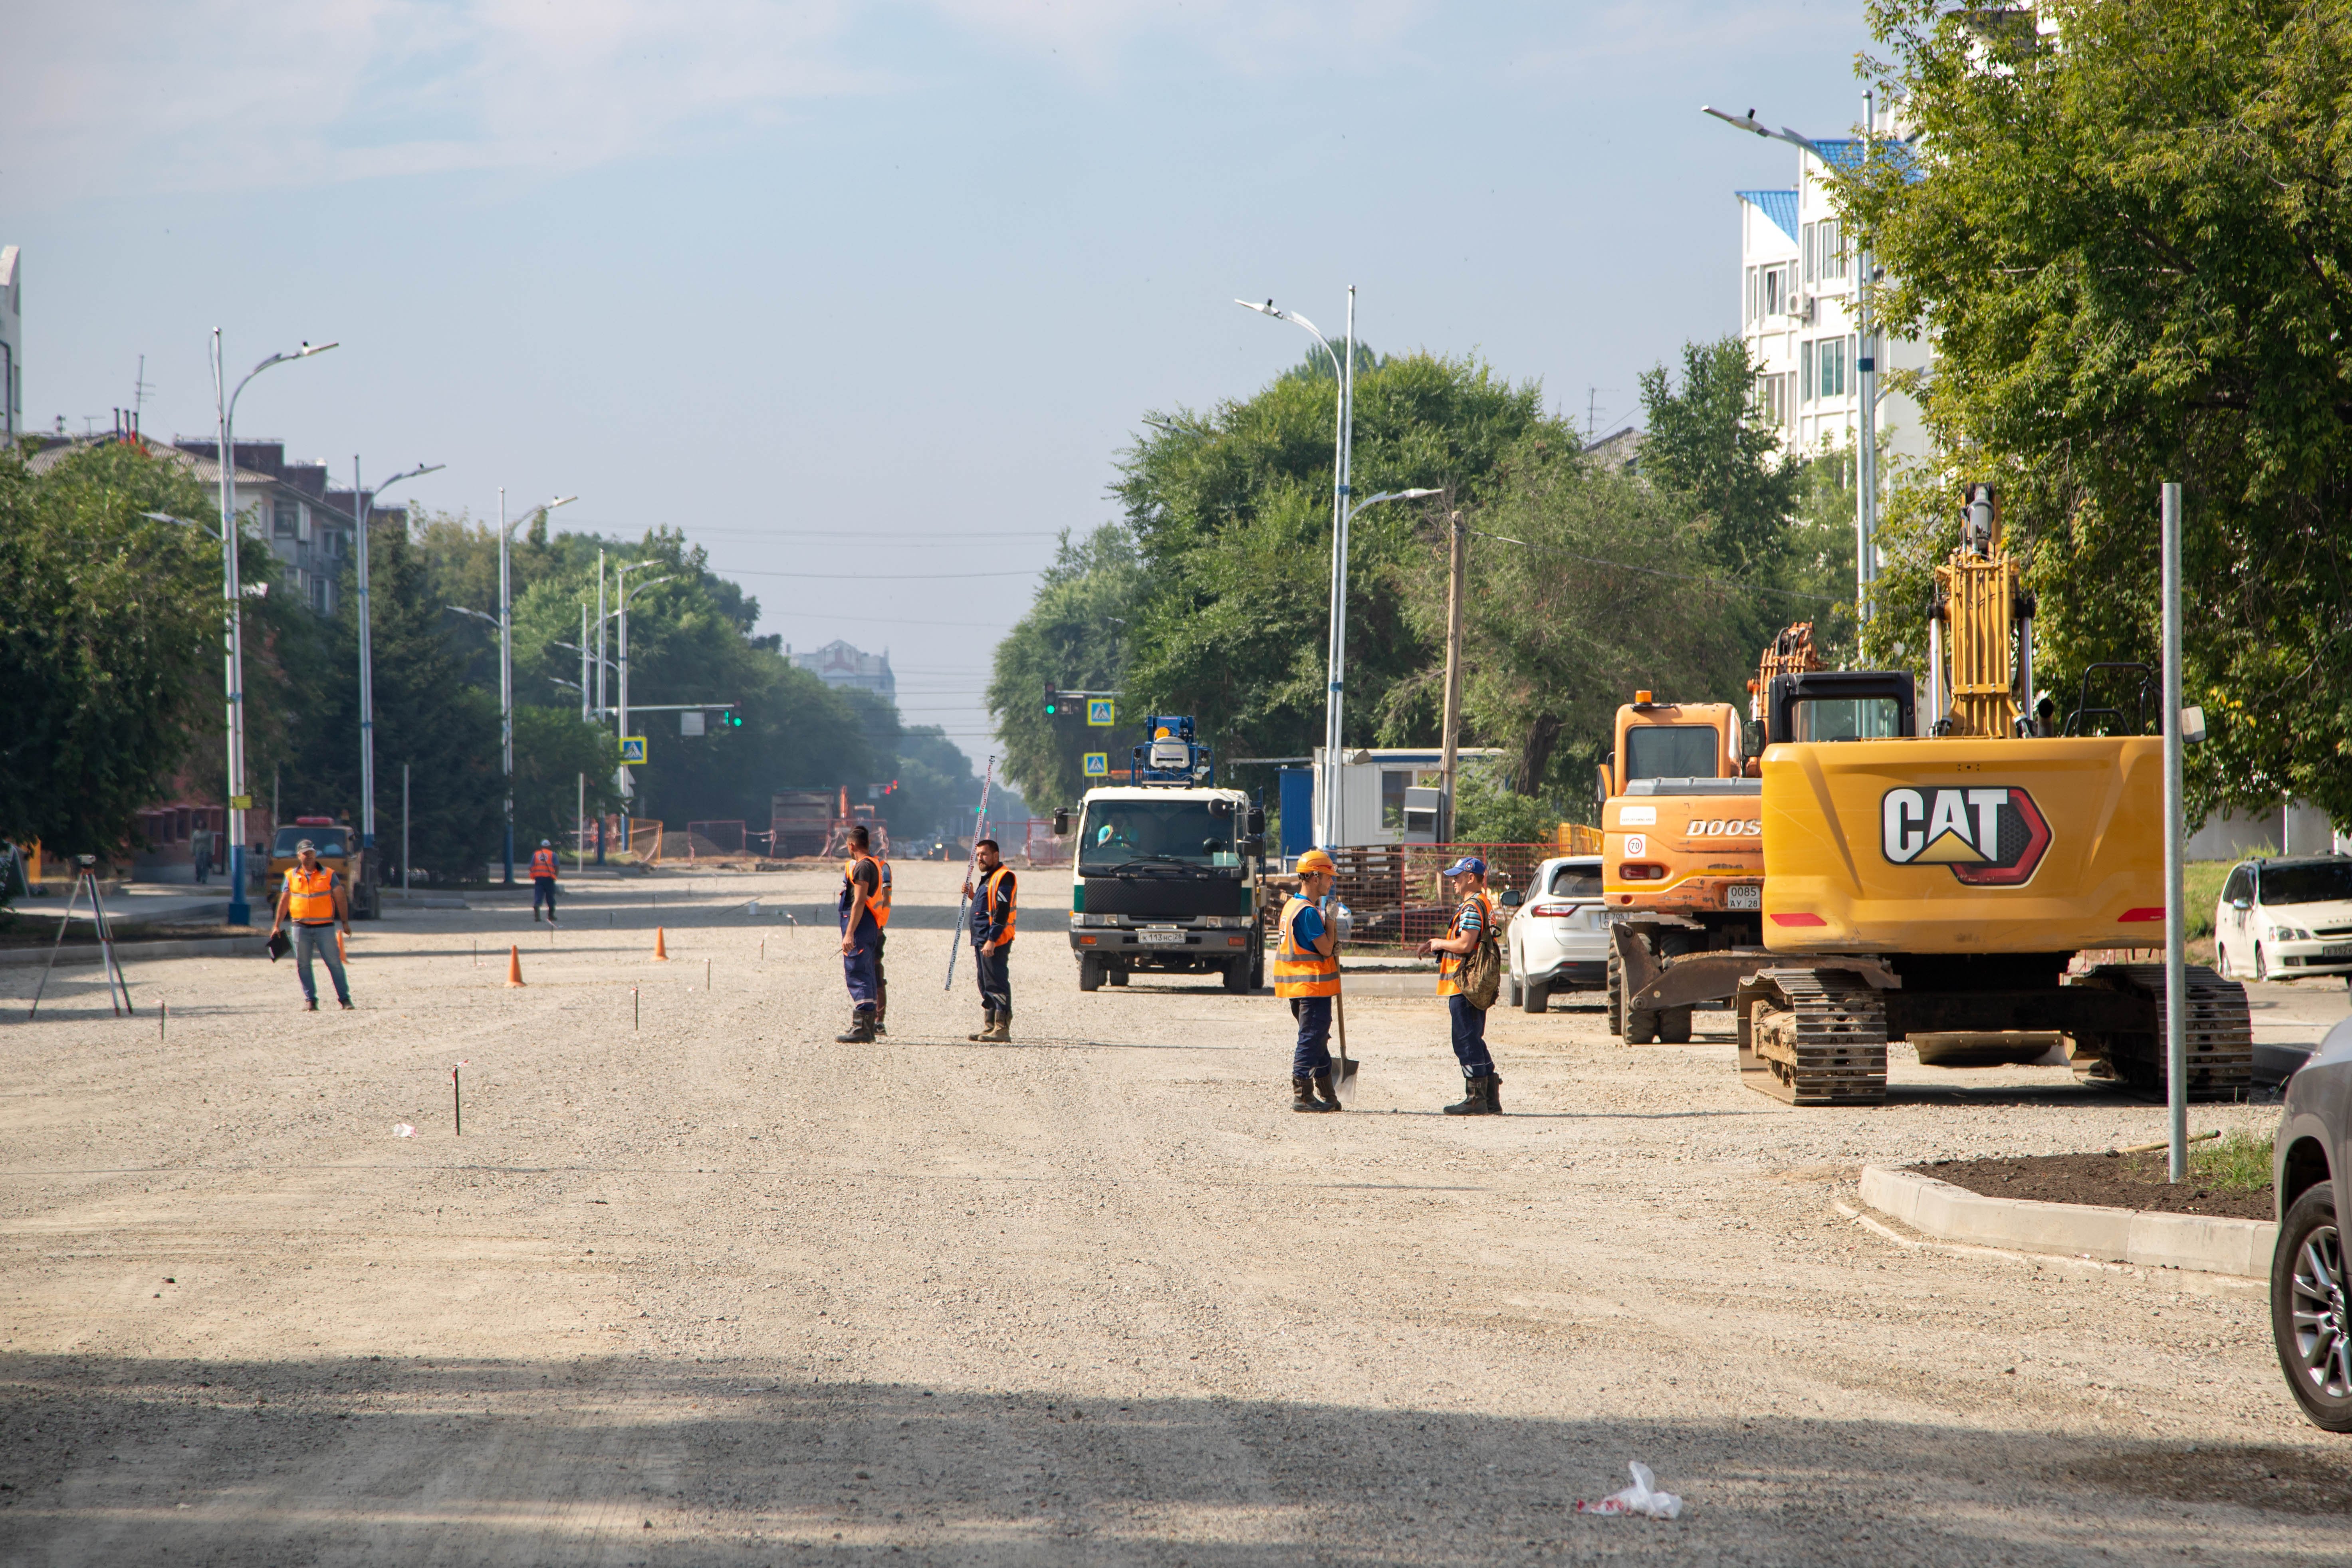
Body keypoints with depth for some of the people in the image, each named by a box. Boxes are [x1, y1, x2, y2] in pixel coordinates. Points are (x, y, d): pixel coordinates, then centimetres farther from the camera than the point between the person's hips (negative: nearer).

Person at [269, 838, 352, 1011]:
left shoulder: (328, 875, 5)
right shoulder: (292, 876, 9)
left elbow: (340, 899, 4)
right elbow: (284, 901, 12)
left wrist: (345, 922, -3)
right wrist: (277, 925, 8)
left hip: (324, 927, -2)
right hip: (301, 928, 2)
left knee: (334, 963, -5)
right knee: (303, 965, 2)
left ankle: (344, 998, -2)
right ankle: (310, 999, 9)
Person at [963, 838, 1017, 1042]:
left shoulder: (1003, 877, -12)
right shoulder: (989, 877, 21)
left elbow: (1002, 911, -20)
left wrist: (992, 940, -25)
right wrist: (973, 896, 12)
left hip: (995, 942, -11)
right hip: (983, 941, 11)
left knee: (997, 984, -12)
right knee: (986, 985, 14)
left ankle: (1002, 1029, -14)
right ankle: (990, 1026, 19)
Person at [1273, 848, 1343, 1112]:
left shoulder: (1291, 905, 14)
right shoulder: (1309, 911, -18)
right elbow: (1326, 948, -18)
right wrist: (1331, 923, -6)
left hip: (1298, 986, 10)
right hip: (1314, 984, -10)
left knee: (1317, 1040, 15)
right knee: (1311, 1039, -6)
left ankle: (1326, 1094, 21)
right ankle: (1302, 1096, -4)